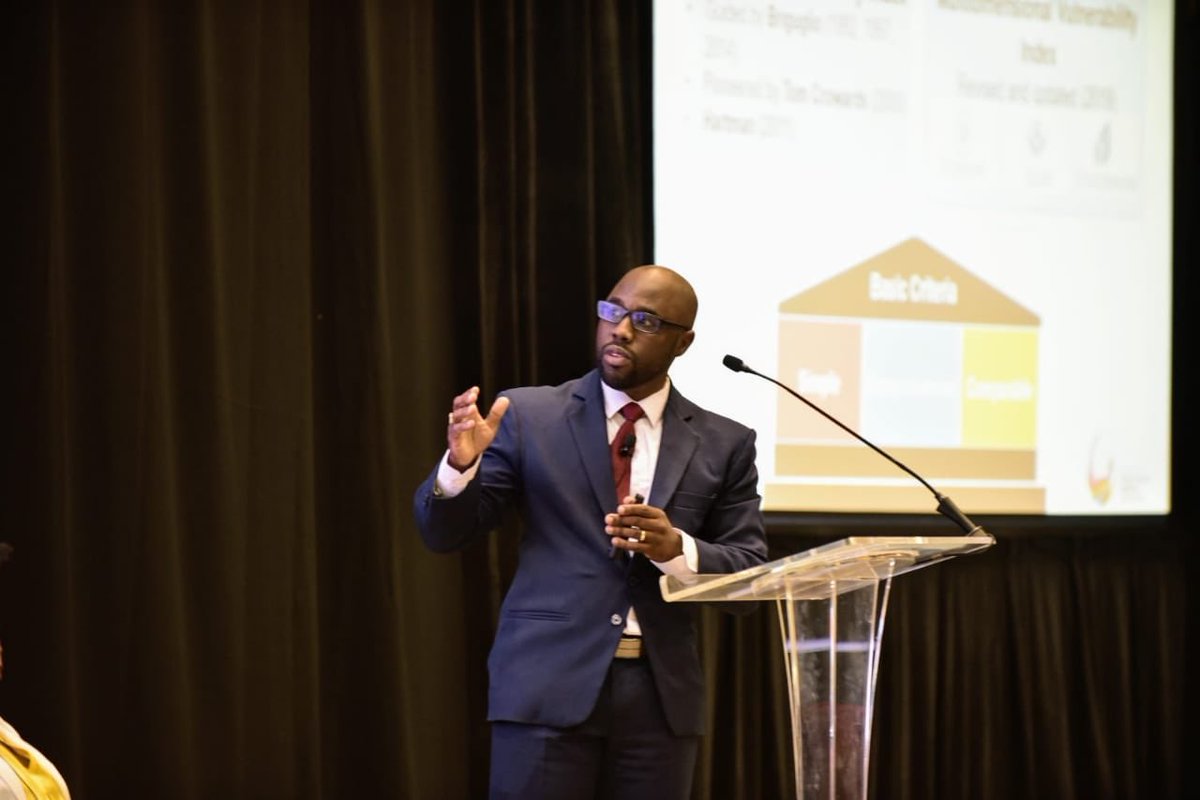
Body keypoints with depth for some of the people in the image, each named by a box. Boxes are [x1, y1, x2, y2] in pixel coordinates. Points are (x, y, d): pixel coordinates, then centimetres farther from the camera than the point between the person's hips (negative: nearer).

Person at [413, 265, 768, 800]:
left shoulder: (724, 444, 7)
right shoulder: (527, 415, 3)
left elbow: (753, 575, 2)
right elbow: (444, 533, 2)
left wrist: (677, 549, -17)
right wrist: (461, 463, -19)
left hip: (662, 695, 2)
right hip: (548, 683, -2)